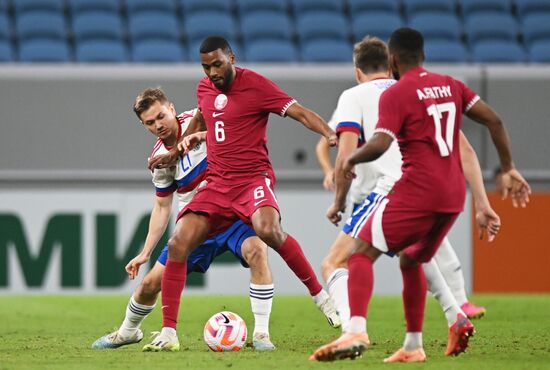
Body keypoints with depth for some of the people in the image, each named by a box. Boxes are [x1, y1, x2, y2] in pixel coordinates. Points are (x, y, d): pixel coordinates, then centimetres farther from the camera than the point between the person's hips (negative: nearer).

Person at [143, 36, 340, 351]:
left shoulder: (255, 84, -7)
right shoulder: (204, 88, 12)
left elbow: (300, 112, -14)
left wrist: (331, 134, -29)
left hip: (253, 178, -6)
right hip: (217, 184, 6)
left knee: (268, 230, -35)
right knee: (178, 244, -11)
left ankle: (321, 296, -17)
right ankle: (169, 332, -4)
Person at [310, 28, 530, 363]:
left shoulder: (396, 94, -6)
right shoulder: (450, 85, 14)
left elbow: (380, 145, -17)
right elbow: (494, 121, 10)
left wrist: (351, 159, 2)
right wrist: (508, 168, 16)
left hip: (417, 191, -7)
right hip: (454, 195, 7)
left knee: (362, 253, -8)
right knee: (410, 260, 25)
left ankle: (356, 331, -30)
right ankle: (413, 346, 21)